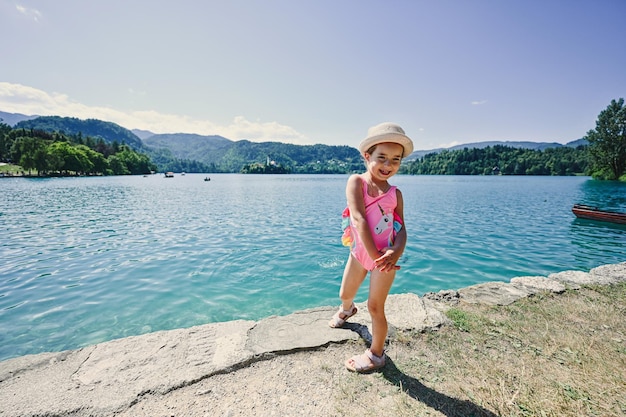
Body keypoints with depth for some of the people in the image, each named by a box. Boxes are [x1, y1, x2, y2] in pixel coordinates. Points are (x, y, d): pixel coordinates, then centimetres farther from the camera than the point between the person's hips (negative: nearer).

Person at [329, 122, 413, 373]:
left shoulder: (395, 194, -5)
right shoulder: (356, 181, -14)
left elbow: (401, 228, -8)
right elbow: (359, 218, -24)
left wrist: (396, 252, -29)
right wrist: (373, 254, -29)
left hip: (385, 256, -1)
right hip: (359, 252, 1)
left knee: (375, 307, 6)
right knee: (345, 294, 20)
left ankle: (376, 356, 31)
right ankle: (346, 311, 59)